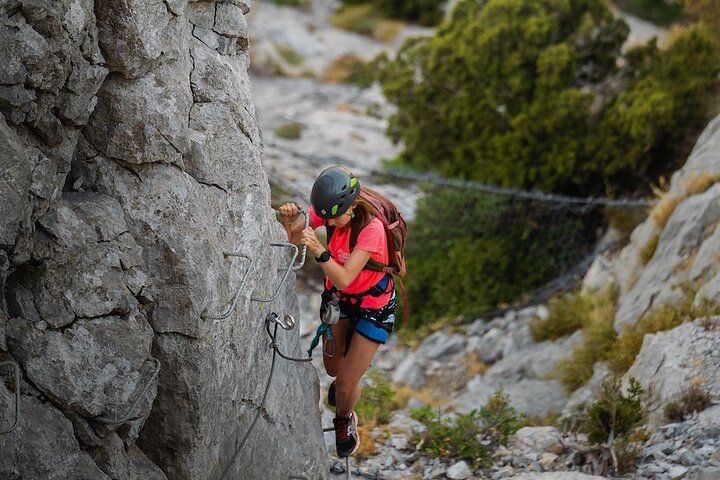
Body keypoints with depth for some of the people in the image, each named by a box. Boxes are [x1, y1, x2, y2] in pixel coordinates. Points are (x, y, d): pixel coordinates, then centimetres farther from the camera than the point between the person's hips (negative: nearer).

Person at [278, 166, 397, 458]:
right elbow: (293, 238, -18)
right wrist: (289, 221, -40)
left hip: (374, 307, -5)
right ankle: (344, 379, 58)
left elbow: (343, 279, -40)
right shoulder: (330, 210, -19)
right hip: (339, 299, 5)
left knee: (345, 385, -2)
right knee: (332, 368, 19)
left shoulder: (371, 228, -35)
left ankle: (344, 420, 33)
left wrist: (319, 250, -56)